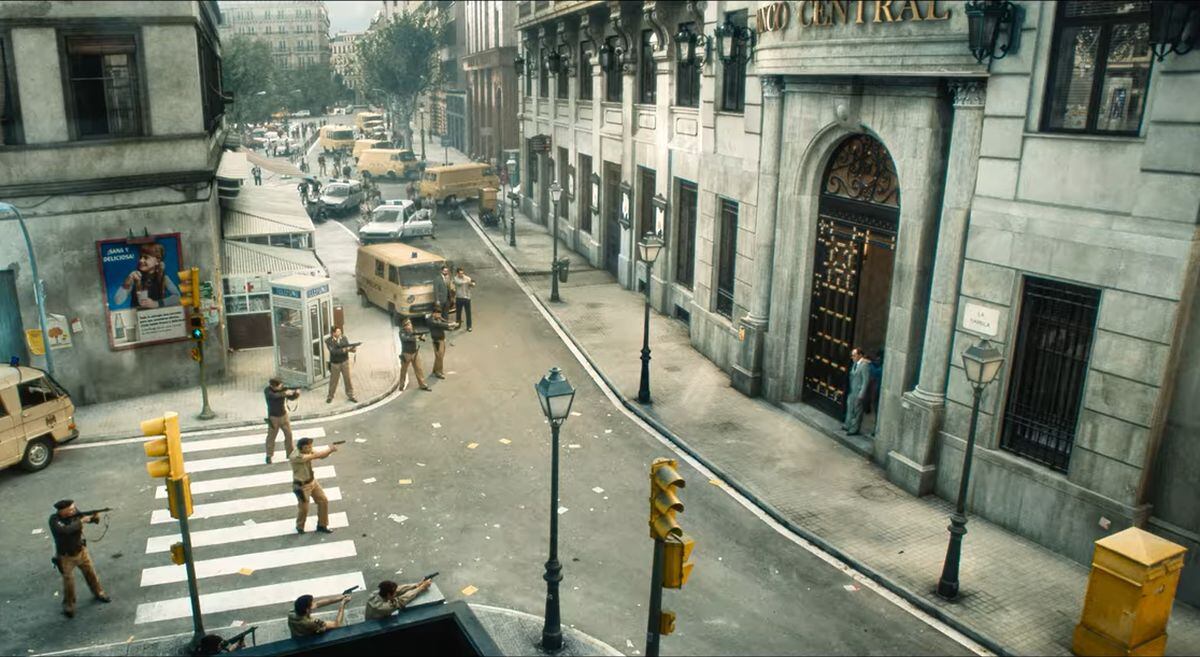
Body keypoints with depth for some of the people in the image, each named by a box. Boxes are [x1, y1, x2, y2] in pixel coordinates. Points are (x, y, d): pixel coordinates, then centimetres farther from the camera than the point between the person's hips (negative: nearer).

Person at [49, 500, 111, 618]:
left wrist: (95, 517, -24)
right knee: (68, 581, 3)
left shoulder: (74, 512, -15)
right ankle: (68, 605, 24)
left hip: (81, 551, 4)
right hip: (66, 556, -4)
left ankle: (98, 593, 40)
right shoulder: (54, 519, -26)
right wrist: (81, 521, -37)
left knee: (91, 573, 18)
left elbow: (88, 518, -1)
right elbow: (65, 530, -43)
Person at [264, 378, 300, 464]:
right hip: (273, 418, -3)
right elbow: (274, 395, -37)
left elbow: (291, 397, -4)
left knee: (288, 434, 8)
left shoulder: (283, 389, -8)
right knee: (271, 437, 4)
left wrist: (296, 393, -24)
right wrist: (284, 393, -48)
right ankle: (269, 456, 17)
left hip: (284, 415, 4)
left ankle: (290, 453, 23)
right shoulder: (267, 390, -18)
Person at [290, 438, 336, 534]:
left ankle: (322, 525, 25)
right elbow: (315, 456, -33)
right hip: (301, 486, -7)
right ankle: (299, 527, 37)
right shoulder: (295, 457, -31)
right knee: (303, 508, 8)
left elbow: (322, 456, -5)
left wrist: (330, 450, -26)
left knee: (323, 501, 8)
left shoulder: (308, 451, -7)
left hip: (312, 481, 7)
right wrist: (330, 449, -27)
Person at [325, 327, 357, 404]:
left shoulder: (344, 338, -4)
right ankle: (330, 396, 29)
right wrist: (343, 350, -36)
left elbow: (348, 347, -4)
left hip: (345, 362, 3)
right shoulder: (328, 341, -15)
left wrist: (352, 349, -26)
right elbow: (333, 351, -26)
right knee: (333, 381, 10)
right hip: (335, 364, -3)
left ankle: (350, 396, 21)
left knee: (348, 379, 7)